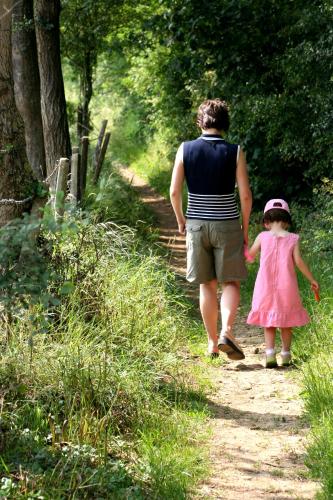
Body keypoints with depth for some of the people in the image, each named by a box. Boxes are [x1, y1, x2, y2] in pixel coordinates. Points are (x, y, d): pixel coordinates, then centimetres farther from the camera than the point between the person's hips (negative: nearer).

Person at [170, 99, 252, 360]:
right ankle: (226, 332, -12)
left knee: (207, 285, 11)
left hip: (196, 225, 2)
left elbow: (174, 191, -3)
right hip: (227, 224, -2)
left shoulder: (185, 149, -3)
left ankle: (212, 342, 15)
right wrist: (245, 227, 6)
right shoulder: (234, 152, -7)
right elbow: (245, 195, -8)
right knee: (231, 282, 8)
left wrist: (181, 219, 13)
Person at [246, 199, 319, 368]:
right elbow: (298, 261, -7)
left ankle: (270, 353, -7)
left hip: (266, 286, 0)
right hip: (287, 287, 0)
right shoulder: (293, 239, -3)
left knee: (268, 323, 7)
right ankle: (285, 355, 17)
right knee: (286, 322, 14)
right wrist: (312, 280, 2)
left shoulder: (263, 237, -3)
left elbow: (249, 255, 7)